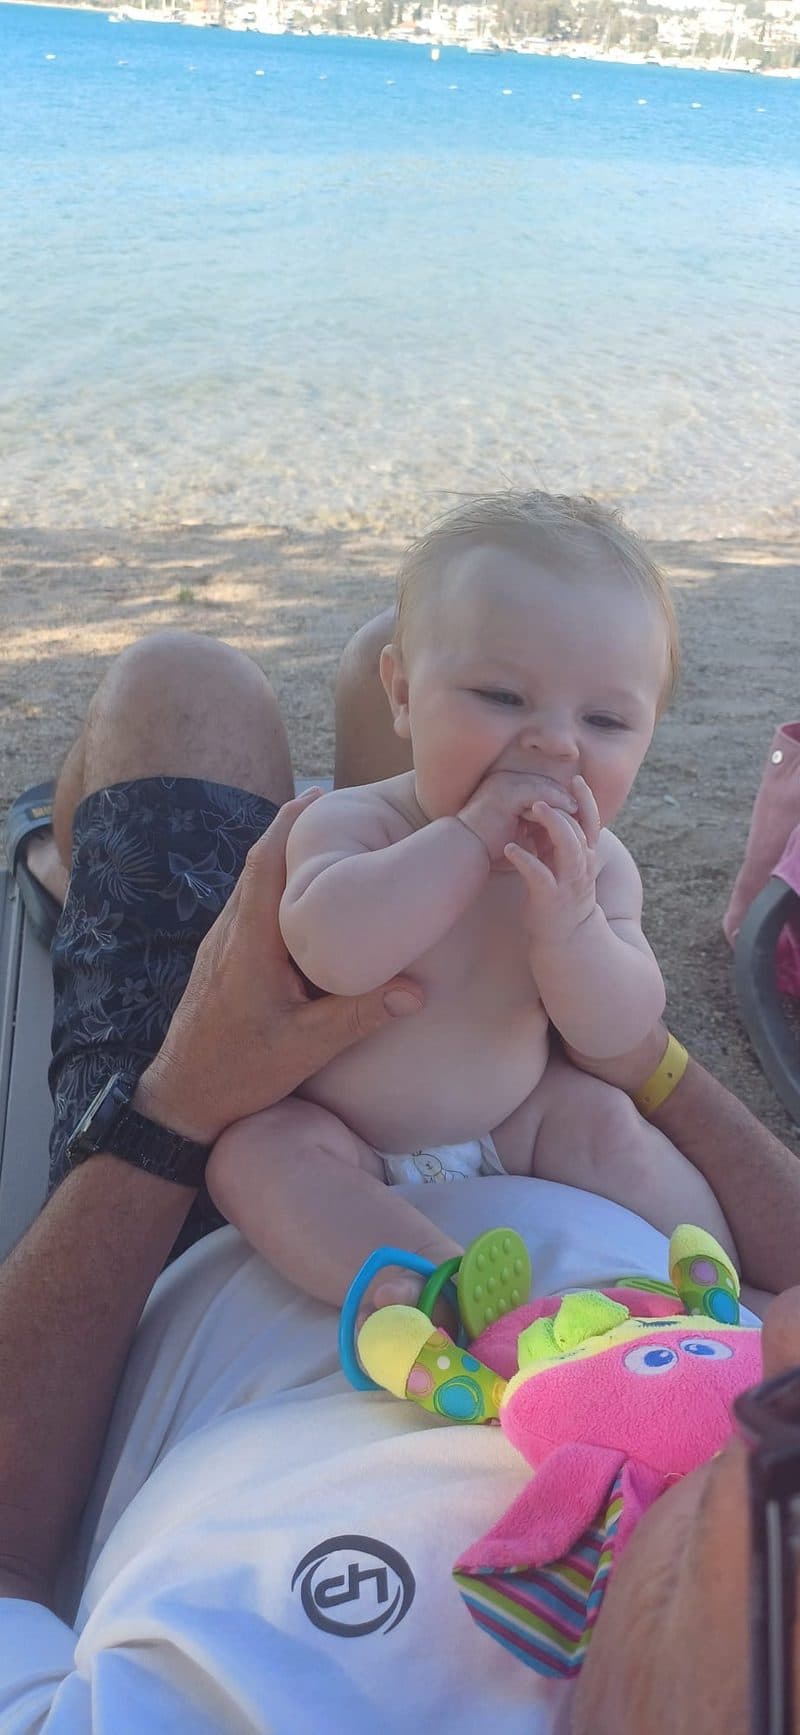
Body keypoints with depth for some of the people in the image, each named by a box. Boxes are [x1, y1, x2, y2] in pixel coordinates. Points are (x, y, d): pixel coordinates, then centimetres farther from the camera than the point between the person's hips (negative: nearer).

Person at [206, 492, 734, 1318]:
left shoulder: (594, 864, -10)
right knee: (255, 1153, -27)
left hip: (510, 1121, 4)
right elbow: (331, 953, -44)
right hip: (335, 1137, -3)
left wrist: (567, 917, -38)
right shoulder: (348, 822, -23)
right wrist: (471, 835, -45)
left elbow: (614, 1033, -19)